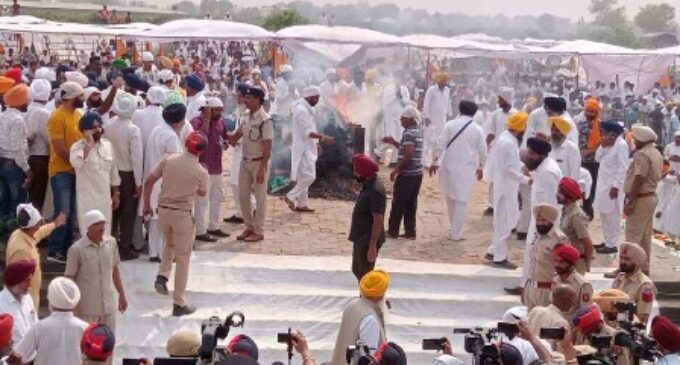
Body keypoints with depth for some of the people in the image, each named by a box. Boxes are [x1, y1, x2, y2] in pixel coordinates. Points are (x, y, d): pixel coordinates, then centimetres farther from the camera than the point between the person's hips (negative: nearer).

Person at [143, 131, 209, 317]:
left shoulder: (168, 159, -4)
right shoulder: (201, 172, -11)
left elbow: (149, 181, 0)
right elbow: (202, 193, 8)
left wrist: (146, 204, 11)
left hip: (163, 210, 4)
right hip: (183, 214, -4)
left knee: (169, 244, 31)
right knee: (183, 258, 8)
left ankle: (162, 276, 10)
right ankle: (179, 303, 11)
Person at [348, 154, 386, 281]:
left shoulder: (375, 191, -24)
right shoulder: (368, 185, 6)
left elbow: (378, 220, -25)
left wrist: (373, 246, -24)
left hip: (368, 240, -10)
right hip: (361, 237, 10)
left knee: (365, 275, 0)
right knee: (357, 270, 21)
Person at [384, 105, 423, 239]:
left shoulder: (409, 133, -16)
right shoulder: (418, 132, 13)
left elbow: (409, 155, -24)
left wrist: (396, 170, -18)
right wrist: (393, 142, 16)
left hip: (407, 174, -9)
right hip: (417, 173, 9)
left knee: (398, 204, 2)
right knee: (411, 204, 11)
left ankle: (393, 231, 10)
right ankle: (410, 232, 12)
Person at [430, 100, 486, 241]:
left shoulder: (450, 125, -2)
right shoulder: (478, 129, -1)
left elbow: (439, 145, -6)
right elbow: (482, 151, 5)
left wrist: (434, 162, 5)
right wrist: (481, 167, 21)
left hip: (449, 167, 2)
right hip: (466, 169, -2)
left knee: (450, 198, 19)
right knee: (461, 201, 4)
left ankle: (454, 229, 30)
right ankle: (456, 234, 6)